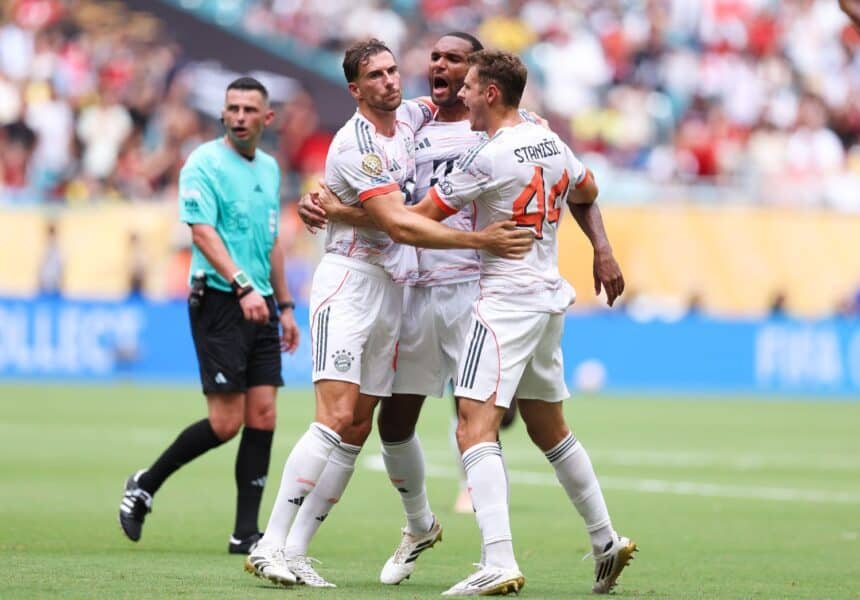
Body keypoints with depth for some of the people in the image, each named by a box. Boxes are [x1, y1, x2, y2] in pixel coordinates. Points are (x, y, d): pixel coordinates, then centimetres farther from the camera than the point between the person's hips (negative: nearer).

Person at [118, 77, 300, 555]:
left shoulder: (270, 169, 16)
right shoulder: (204, 164, -7)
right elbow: (203, 232, -18)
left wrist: (285, 305, 22)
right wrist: (243, 285, -30)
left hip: (261, 305, 7)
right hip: (219, 301, -7)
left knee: (263, 416, -1)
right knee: (226, 422, -11)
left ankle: (246, 532, 3)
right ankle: (145, 486, 9)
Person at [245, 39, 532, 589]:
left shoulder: (409, 117, 9)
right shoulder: (355, 144, -16)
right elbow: (401, 225, -23)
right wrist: (481, 241, -27)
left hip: (392, 291, 8)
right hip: (350, 281, -8)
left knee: (358, 429, 1)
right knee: (336, 419, -18)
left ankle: (295, 550, 2)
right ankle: (269, 547, -17)